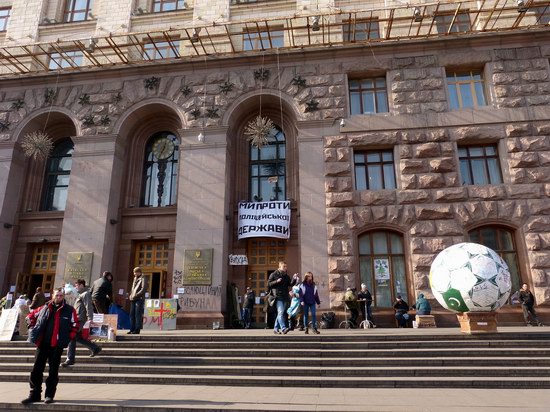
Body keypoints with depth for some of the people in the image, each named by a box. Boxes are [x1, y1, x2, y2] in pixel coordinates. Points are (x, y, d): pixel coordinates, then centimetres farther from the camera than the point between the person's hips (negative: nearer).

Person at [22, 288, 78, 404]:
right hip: (42, 343, 3)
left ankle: (49, 395, 16)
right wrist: (33, 328, 9)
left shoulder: (70, 310, -2)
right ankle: (34, 394, 19)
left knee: (53, 371, 6)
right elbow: (31, 316, 20)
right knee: (37, 369, 7)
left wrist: (68, 338, -5)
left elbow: (75, 326, 2)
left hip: (57, 345, -3)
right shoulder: (45, 308, 6)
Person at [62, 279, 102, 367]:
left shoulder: (86, 294, -11)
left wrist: (90, 319, -26)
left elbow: (89, 307, -20)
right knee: (78, 338, 14)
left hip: (79, 320, -10)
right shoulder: (80, 294, 18)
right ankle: (95, 348, 24)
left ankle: (70, 359, 0)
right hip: (77, 319, 10)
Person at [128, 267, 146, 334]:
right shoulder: (135, 279, 20)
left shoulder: (142, 279, -4)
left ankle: (137, 329, -3)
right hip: (133, 299, 8)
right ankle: (132, 329, 14)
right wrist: (131, 295, 9)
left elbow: (143, 289, -13)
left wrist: (136, 295, -16)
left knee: (138, 315, -6)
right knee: (132, 314, 7)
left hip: (139, 299, -8)